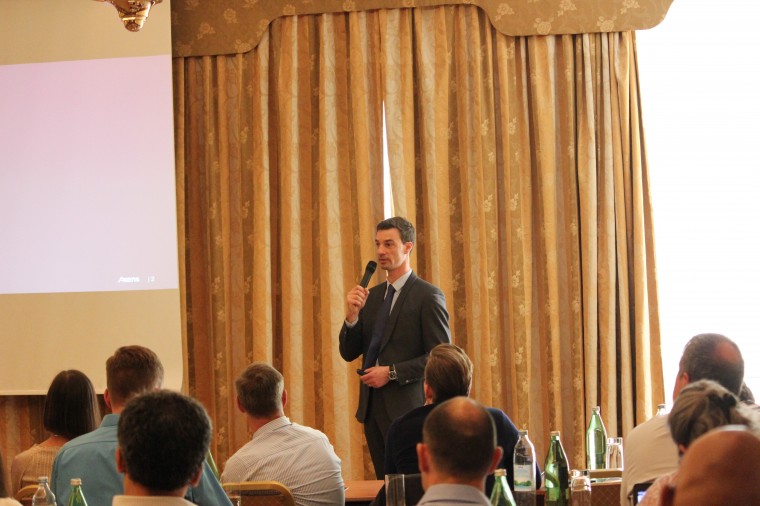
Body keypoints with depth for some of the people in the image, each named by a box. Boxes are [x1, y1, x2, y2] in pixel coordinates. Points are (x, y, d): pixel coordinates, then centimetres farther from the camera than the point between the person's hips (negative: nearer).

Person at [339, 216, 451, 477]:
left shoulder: (428, 296, -6)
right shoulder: (371, 296, 14)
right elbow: (349, 353, 12)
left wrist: (391, 373, -16)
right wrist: (352, 315, -5)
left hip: (407, 407, -6)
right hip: (372, 407, 6)